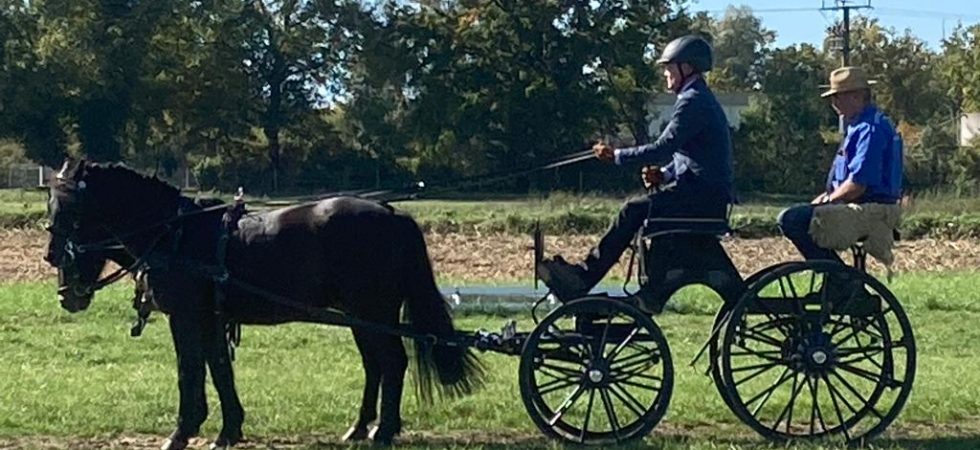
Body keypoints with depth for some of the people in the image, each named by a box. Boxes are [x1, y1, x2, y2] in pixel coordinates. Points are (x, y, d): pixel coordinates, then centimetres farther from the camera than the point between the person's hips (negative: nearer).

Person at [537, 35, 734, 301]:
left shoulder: (693, 101, -13)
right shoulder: (701, 99, 21)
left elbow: (664, 147, -20)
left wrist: (616, 156, -12)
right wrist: (664, 174, 7)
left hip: (702, 198, -10)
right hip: (702, 194, 10)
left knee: (635, 210, -17)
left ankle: (584, 277, -16)